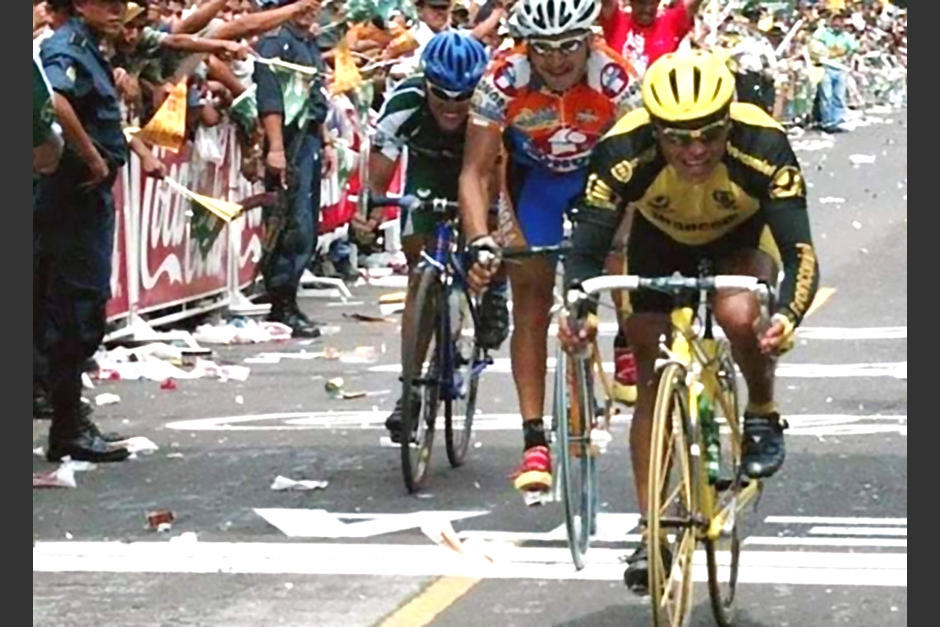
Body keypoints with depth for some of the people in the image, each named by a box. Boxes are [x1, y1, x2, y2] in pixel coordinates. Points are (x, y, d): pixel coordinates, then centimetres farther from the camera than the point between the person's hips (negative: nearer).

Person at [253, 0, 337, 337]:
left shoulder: (309, 45, 20)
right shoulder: (276, 41, -8)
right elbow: (269, 99, -17)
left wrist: (325, 142, 21)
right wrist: (275, 147, -23)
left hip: (310, 140, 9)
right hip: (289, 141, -9)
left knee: (308, 228, 9)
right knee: (295, 226, -12)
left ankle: (284, 303, 14)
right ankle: (283, 307, -9)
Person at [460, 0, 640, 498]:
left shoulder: (616, 79, -34)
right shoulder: (504, 80, -32)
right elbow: (475, 171, -29)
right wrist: (479, 241, -43)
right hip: (533, 175, 0)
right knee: (531, 302, -6)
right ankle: (535, 440, -3)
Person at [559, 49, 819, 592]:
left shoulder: (762, 145, -37)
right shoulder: (624, 153, -35)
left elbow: (800, 251, -38)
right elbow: (588, 248, -29)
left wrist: (788, 316, -57)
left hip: (741, 240, -1)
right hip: (659, 245, 2)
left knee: (739, 316, -33)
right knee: (652, 380, -4)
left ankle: (763, 418, -3)